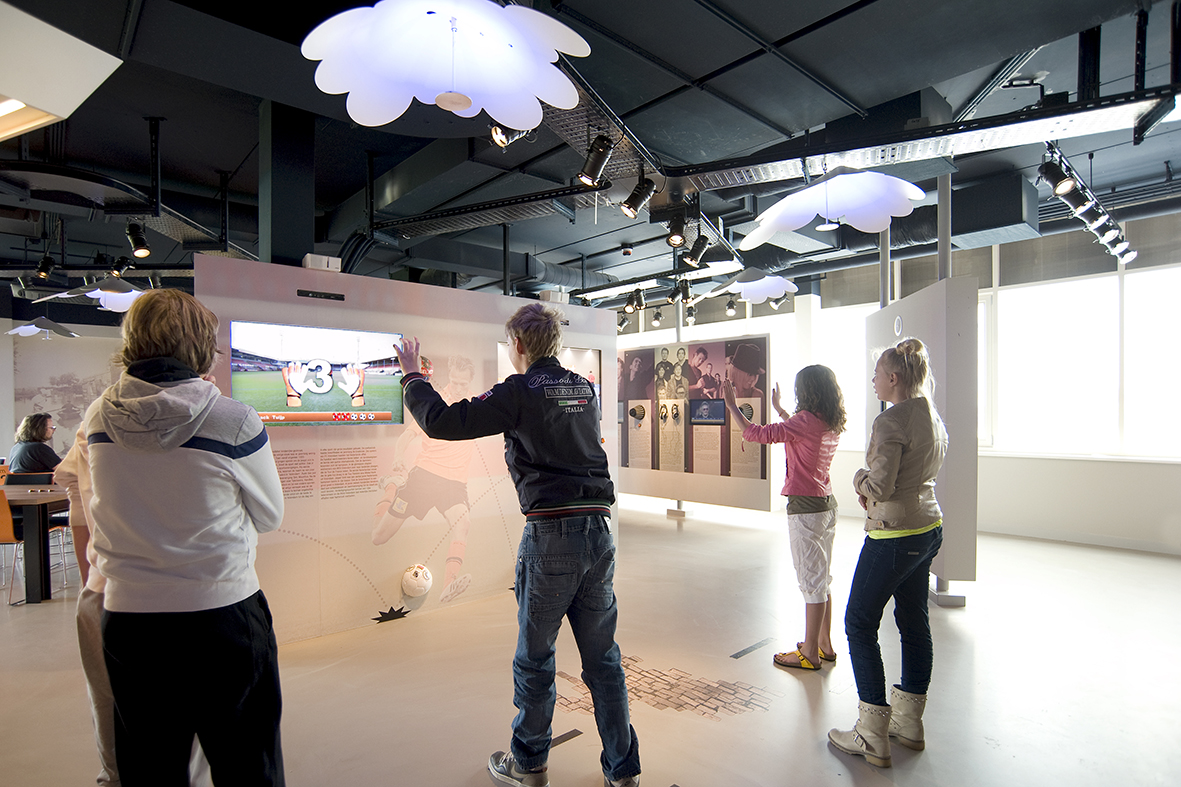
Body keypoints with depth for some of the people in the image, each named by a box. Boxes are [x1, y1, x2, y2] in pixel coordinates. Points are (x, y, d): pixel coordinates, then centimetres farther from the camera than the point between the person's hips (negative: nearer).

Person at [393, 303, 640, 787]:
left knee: (534, 657, 14)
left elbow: (441, 422, -9)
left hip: (551, 535, -6)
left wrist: (411, 375, 7)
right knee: (603, 656, 16)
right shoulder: (584, 389, 10)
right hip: (599, 531, 6)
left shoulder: (519, 392, -8)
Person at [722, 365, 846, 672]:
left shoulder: (807, 420, -20)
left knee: (812, 580, 0)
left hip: (806, 508, -9)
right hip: (826, 503, 9)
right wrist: (778, 408, 37)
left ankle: (810, 653, 13)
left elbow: (757, 433, -21)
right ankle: (824, 644, 31)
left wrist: (732, 405, -11)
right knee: (821, 577, 19)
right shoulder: (830, 423, 6)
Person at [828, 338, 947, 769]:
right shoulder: (934, 418, 9)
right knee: (914, 622, 17)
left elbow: (878, 486, -23)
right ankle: (909, 722, 31)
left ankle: (872, 737, 9)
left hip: (894, 535, -9)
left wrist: (859, 477, -2)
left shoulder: (890, 421, -20)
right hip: (929, 527, 9)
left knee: (860, 624, 2)